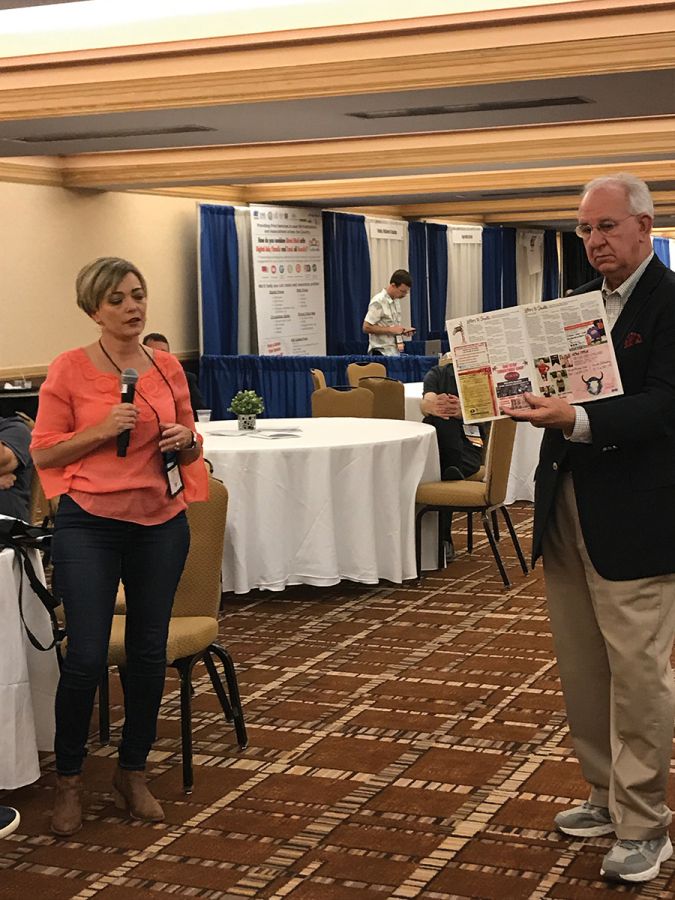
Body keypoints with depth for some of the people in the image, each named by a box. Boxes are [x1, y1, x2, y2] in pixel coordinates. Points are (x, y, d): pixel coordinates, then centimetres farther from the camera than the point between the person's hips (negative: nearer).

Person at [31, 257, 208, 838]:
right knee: (87, 657, -5)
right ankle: (69, 779, 16)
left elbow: (191, 445, 17)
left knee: (149, 653, 9)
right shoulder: (69, 369, -6)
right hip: (89, 524, -4)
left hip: (161, 522, 4)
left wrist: (185, 440, -6)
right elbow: (44, 452, -4)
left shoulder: (168, 367, 5)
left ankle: (133, 774, 27)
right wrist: (103, 430, -17)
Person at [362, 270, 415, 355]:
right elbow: (366, 327, -17)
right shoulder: (378, 302, -13)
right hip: (382, 353, -8)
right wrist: (391, 330, -19)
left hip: (395, 352, 8)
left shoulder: (396, 301, 13)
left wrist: (403, 331, 4)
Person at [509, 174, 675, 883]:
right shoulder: (578, 302, 14)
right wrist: (532, 395, -5)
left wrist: (576, 421, -31)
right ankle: (607, 796, 29)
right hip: (567, 505, 7)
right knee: (581, 666, 13)